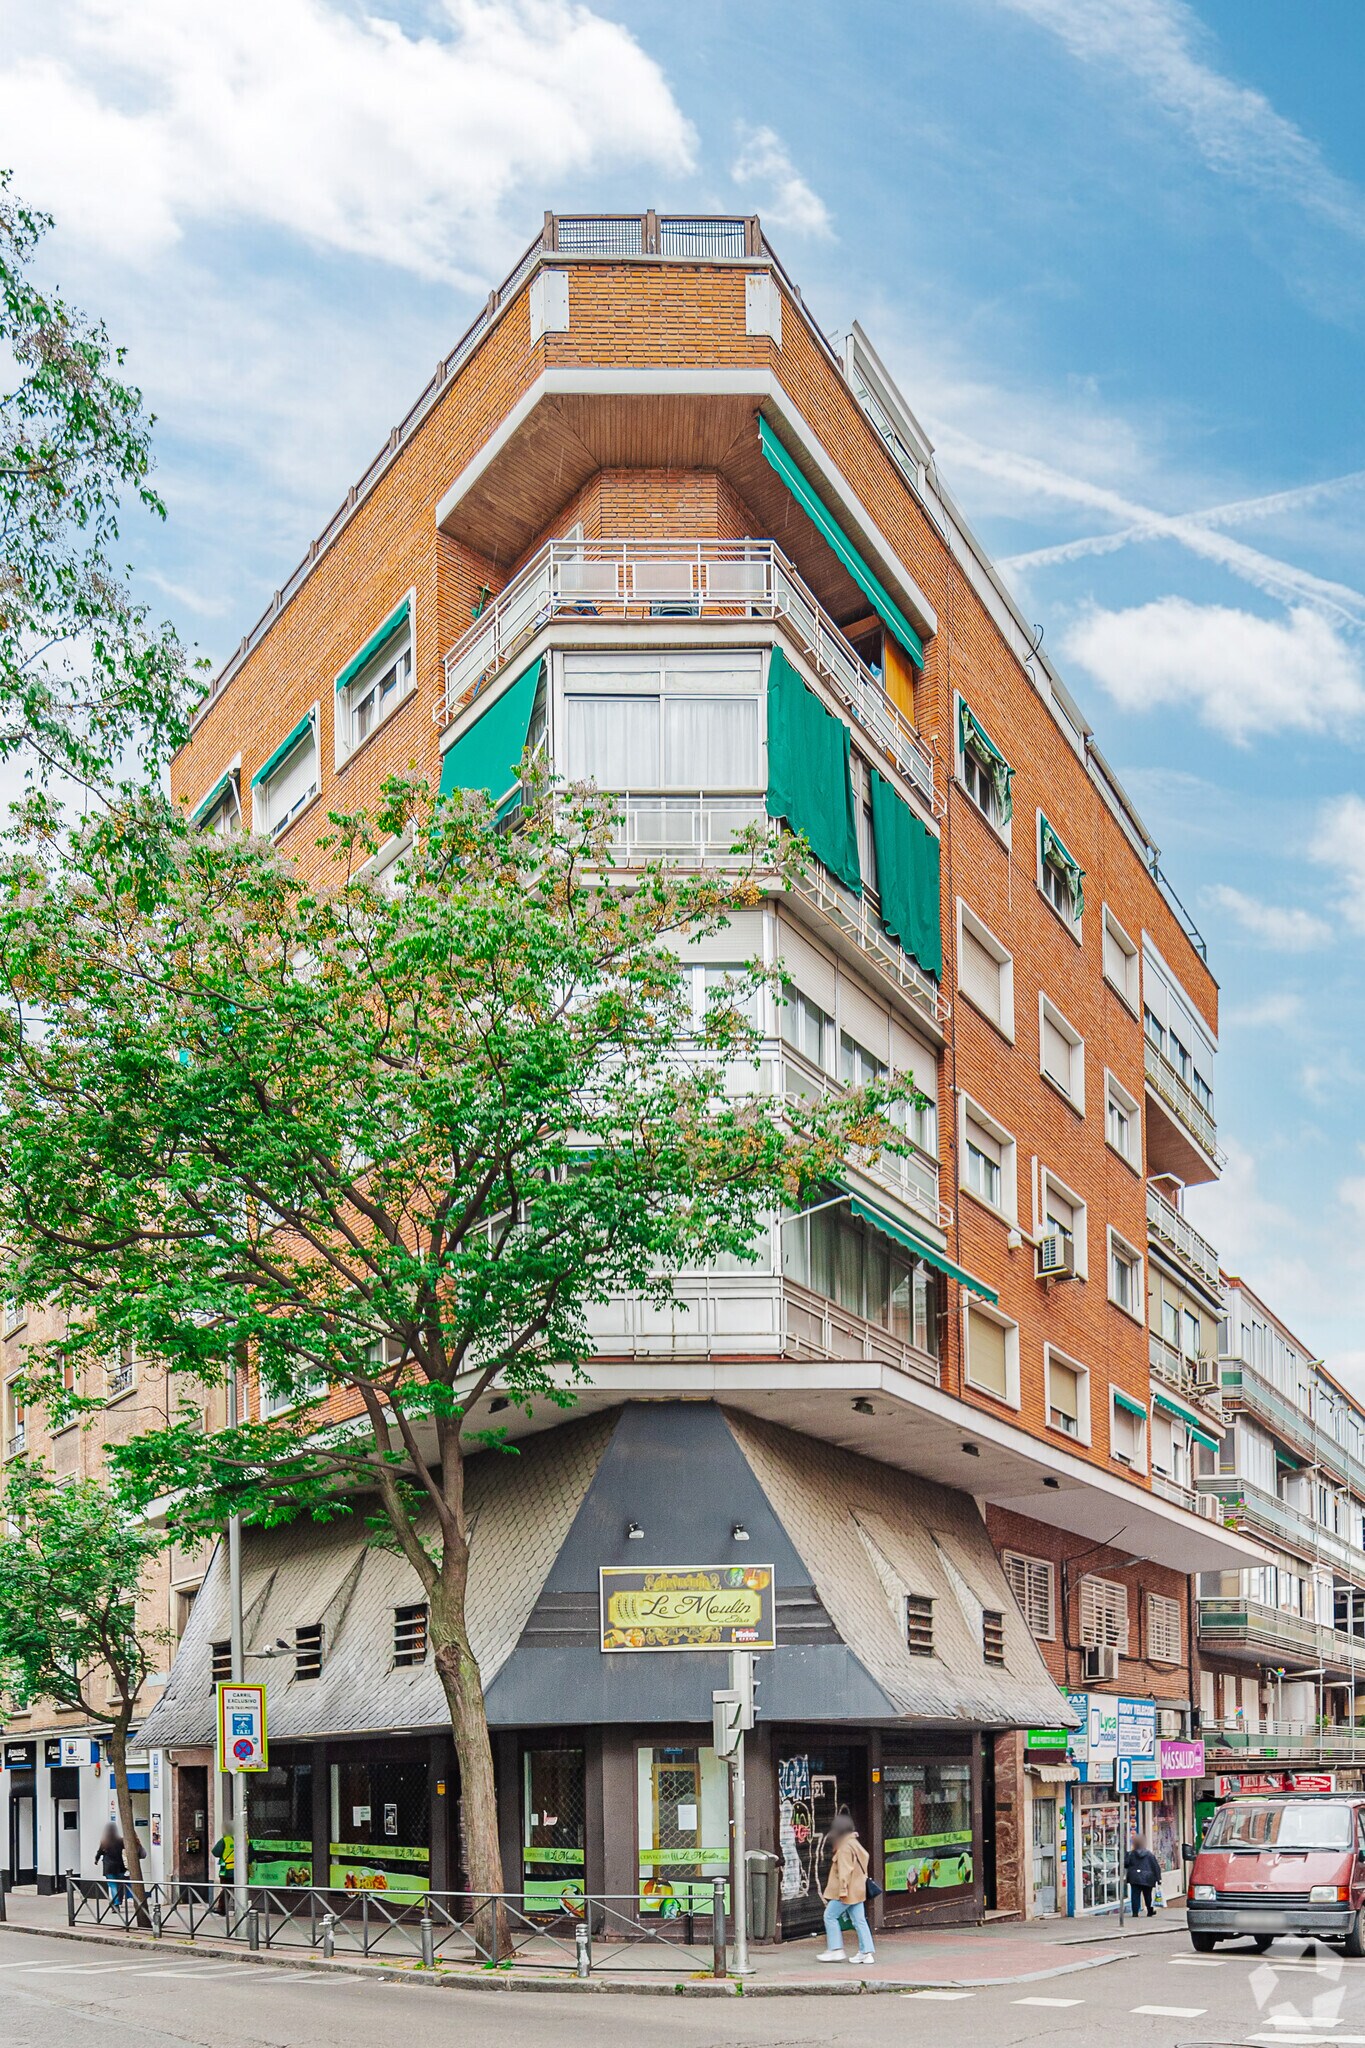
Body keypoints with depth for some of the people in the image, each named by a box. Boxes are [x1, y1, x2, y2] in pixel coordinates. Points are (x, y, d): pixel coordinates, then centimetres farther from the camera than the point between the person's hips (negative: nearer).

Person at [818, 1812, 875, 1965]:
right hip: (858, 1889, 9)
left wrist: (843, 1890, -21)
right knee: (859, 1920, 8)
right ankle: (867, 1952, 4)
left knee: (830, 1916, 0)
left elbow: (845, 1870, -21)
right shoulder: (855, 1844, 13)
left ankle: (836, 1950, 0)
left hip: (847, 1891, -9)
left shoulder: (845, 1847, -16)